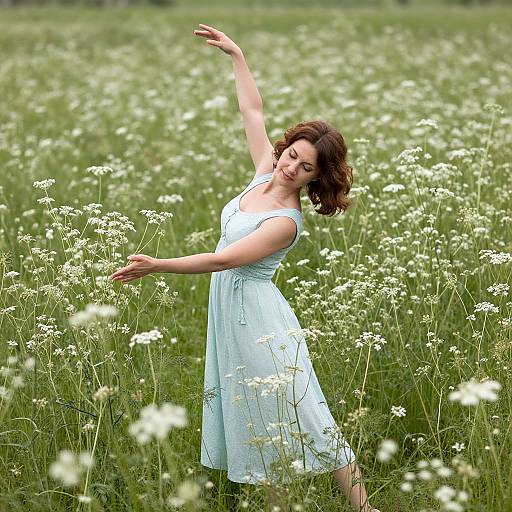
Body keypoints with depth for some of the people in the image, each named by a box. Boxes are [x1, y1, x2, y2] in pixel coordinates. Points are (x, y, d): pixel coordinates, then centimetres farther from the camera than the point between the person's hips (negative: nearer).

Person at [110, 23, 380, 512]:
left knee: (300, 415, -7)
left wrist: (156, 266, -23)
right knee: (258, 416, 13)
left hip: (257, 315, -9)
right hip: (230, 311, 9)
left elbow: (224, 259, -23)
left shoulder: (286, 222, -20)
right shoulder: (265, 173, 2)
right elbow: (252, 111, 10)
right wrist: (237, 56, 10)